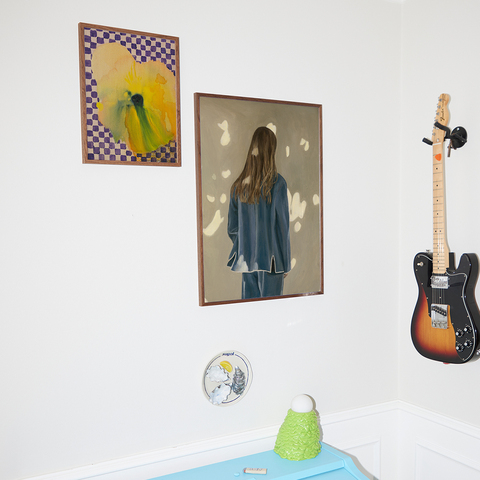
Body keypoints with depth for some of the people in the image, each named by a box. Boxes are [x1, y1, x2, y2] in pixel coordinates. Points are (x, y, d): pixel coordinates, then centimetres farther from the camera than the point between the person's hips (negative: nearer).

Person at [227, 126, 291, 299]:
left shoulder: (238, 185, 2)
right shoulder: (277, 183, -12)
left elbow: (232, 228, 8)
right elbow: (282, 225, -11)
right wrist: (285, 262, -3)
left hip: (246, 259, 4)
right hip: (270, 259, -4)